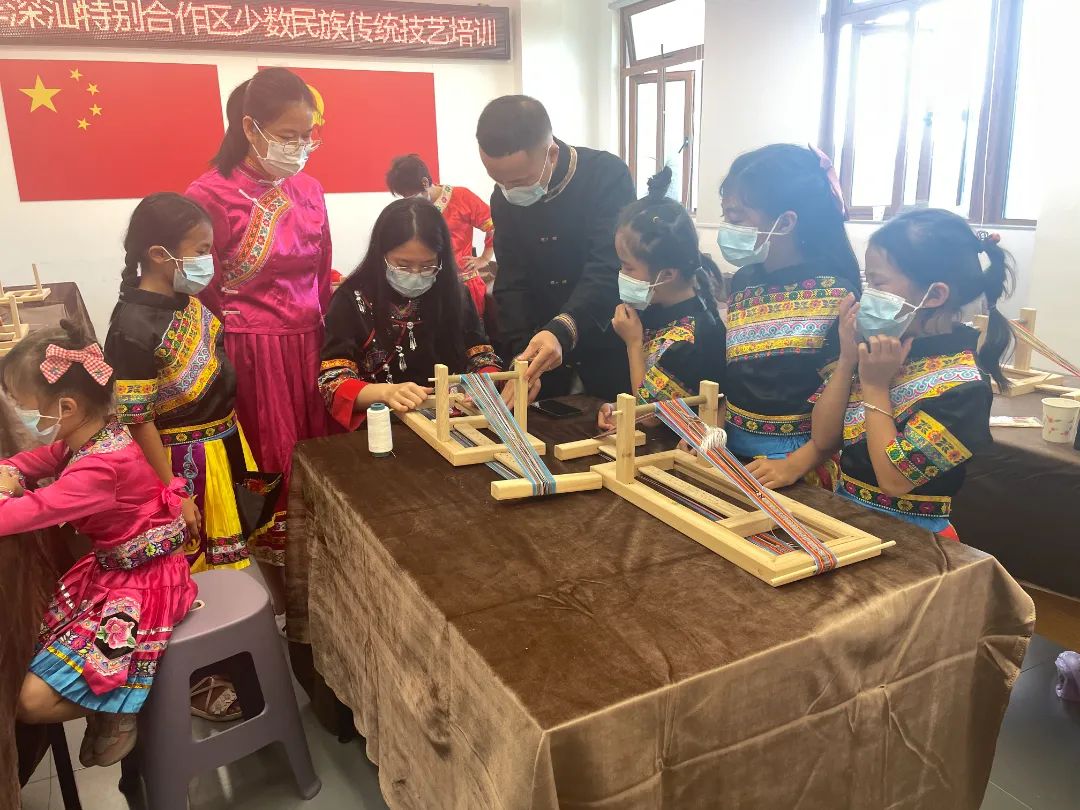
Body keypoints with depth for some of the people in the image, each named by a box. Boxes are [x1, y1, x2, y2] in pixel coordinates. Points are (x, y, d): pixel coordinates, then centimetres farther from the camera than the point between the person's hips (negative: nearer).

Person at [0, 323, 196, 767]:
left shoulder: (100, 466, -30)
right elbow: (36, 460, 19)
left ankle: (115, 713, 15)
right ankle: (106, 697, 27)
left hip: (142, 584, -10)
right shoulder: (88, 436, 0)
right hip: (110, 569, 10)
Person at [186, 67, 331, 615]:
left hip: (310, 348, 5)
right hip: (251, 357, -5)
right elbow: (199, 297, -7)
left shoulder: (309, 190, 6)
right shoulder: (210, 196, -11)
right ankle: (278, 602, 24)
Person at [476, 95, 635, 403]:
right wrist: (522, 357, -21)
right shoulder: (503, 199, -4)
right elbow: (512, 284, -6)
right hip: (542, 351, 4)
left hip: (609, 349, -4)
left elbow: (608, 272, -28)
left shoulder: (608, 176, -18)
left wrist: (562, 331, -44)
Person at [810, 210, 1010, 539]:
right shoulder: (885, 348, 1)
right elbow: (823, 439, 1)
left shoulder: (961, 384, -14)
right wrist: (847, 361, -8)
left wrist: (874, 387, -14)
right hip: (845, 514, 5)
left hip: (908, 534, -5)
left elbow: (894, 481, -17)